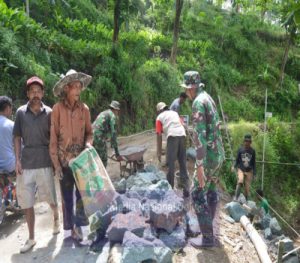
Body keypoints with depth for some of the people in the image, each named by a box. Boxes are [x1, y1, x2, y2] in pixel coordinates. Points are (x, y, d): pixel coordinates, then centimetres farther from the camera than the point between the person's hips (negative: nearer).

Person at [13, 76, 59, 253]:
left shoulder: (49, 113, 0)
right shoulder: (21, 112, 3)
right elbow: (17, 137, 6)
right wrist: (18, 160, -2)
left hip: (44, 162, -1)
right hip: (25, 163, 2)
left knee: (50, 198, 9)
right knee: (27, 203, 6)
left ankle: (56, 218, 41)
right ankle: (31, 238, 20)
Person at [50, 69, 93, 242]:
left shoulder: (84, 108, -1)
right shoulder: (57, 108, -9)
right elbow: (53, 137, -7)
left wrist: (88, 143, -13)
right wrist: (56, 163, -8)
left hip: (81, 159, 2)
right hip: (64, 159, -2)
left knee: (82, 193, 5)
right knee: (67, 196, 10)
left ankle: (78, 225, 21)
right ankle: (70, 227, 25)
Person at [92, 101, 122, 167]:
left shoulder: (103, 113, 25)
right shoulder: (113, 116, -2)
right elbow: (113, 134, -8)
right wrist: (117, 153, -8)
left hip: (92, 136, 9)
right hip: (99, 139, -9)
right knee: (103, 162, 0)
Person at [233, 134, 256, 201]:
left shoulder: (252, 151, 2)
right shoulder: (240, 149, -1)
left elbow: (253, 162, 8)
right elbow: (237, 160, 6)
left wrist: (254, 173, 5)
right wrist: (234, 166, -13)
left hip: (249, 171, 2)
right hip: (241, 169, -2)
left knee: (247, 187, 2)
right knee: (240, 181, -29)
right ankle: (236, 198, -23)